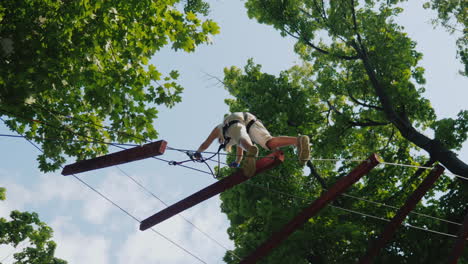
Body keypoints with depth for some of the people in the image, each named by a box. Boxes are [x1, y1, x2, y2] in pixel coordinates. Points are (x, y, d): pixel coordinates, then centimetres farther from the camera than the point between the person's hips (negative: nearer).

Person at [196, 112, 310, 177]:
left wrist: (198, 153, 67)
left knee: (242, 140, -36)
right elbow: (240, 151, 63)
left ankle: (251, 150, -75)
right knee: (270, 143, -21)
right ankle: (299, 140, -49)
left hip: (234, 123, -3)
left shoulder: (218, 128, 41)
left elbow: (205, 145, 48)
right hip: (251, 120, 4)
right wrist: (237, 162, 78)